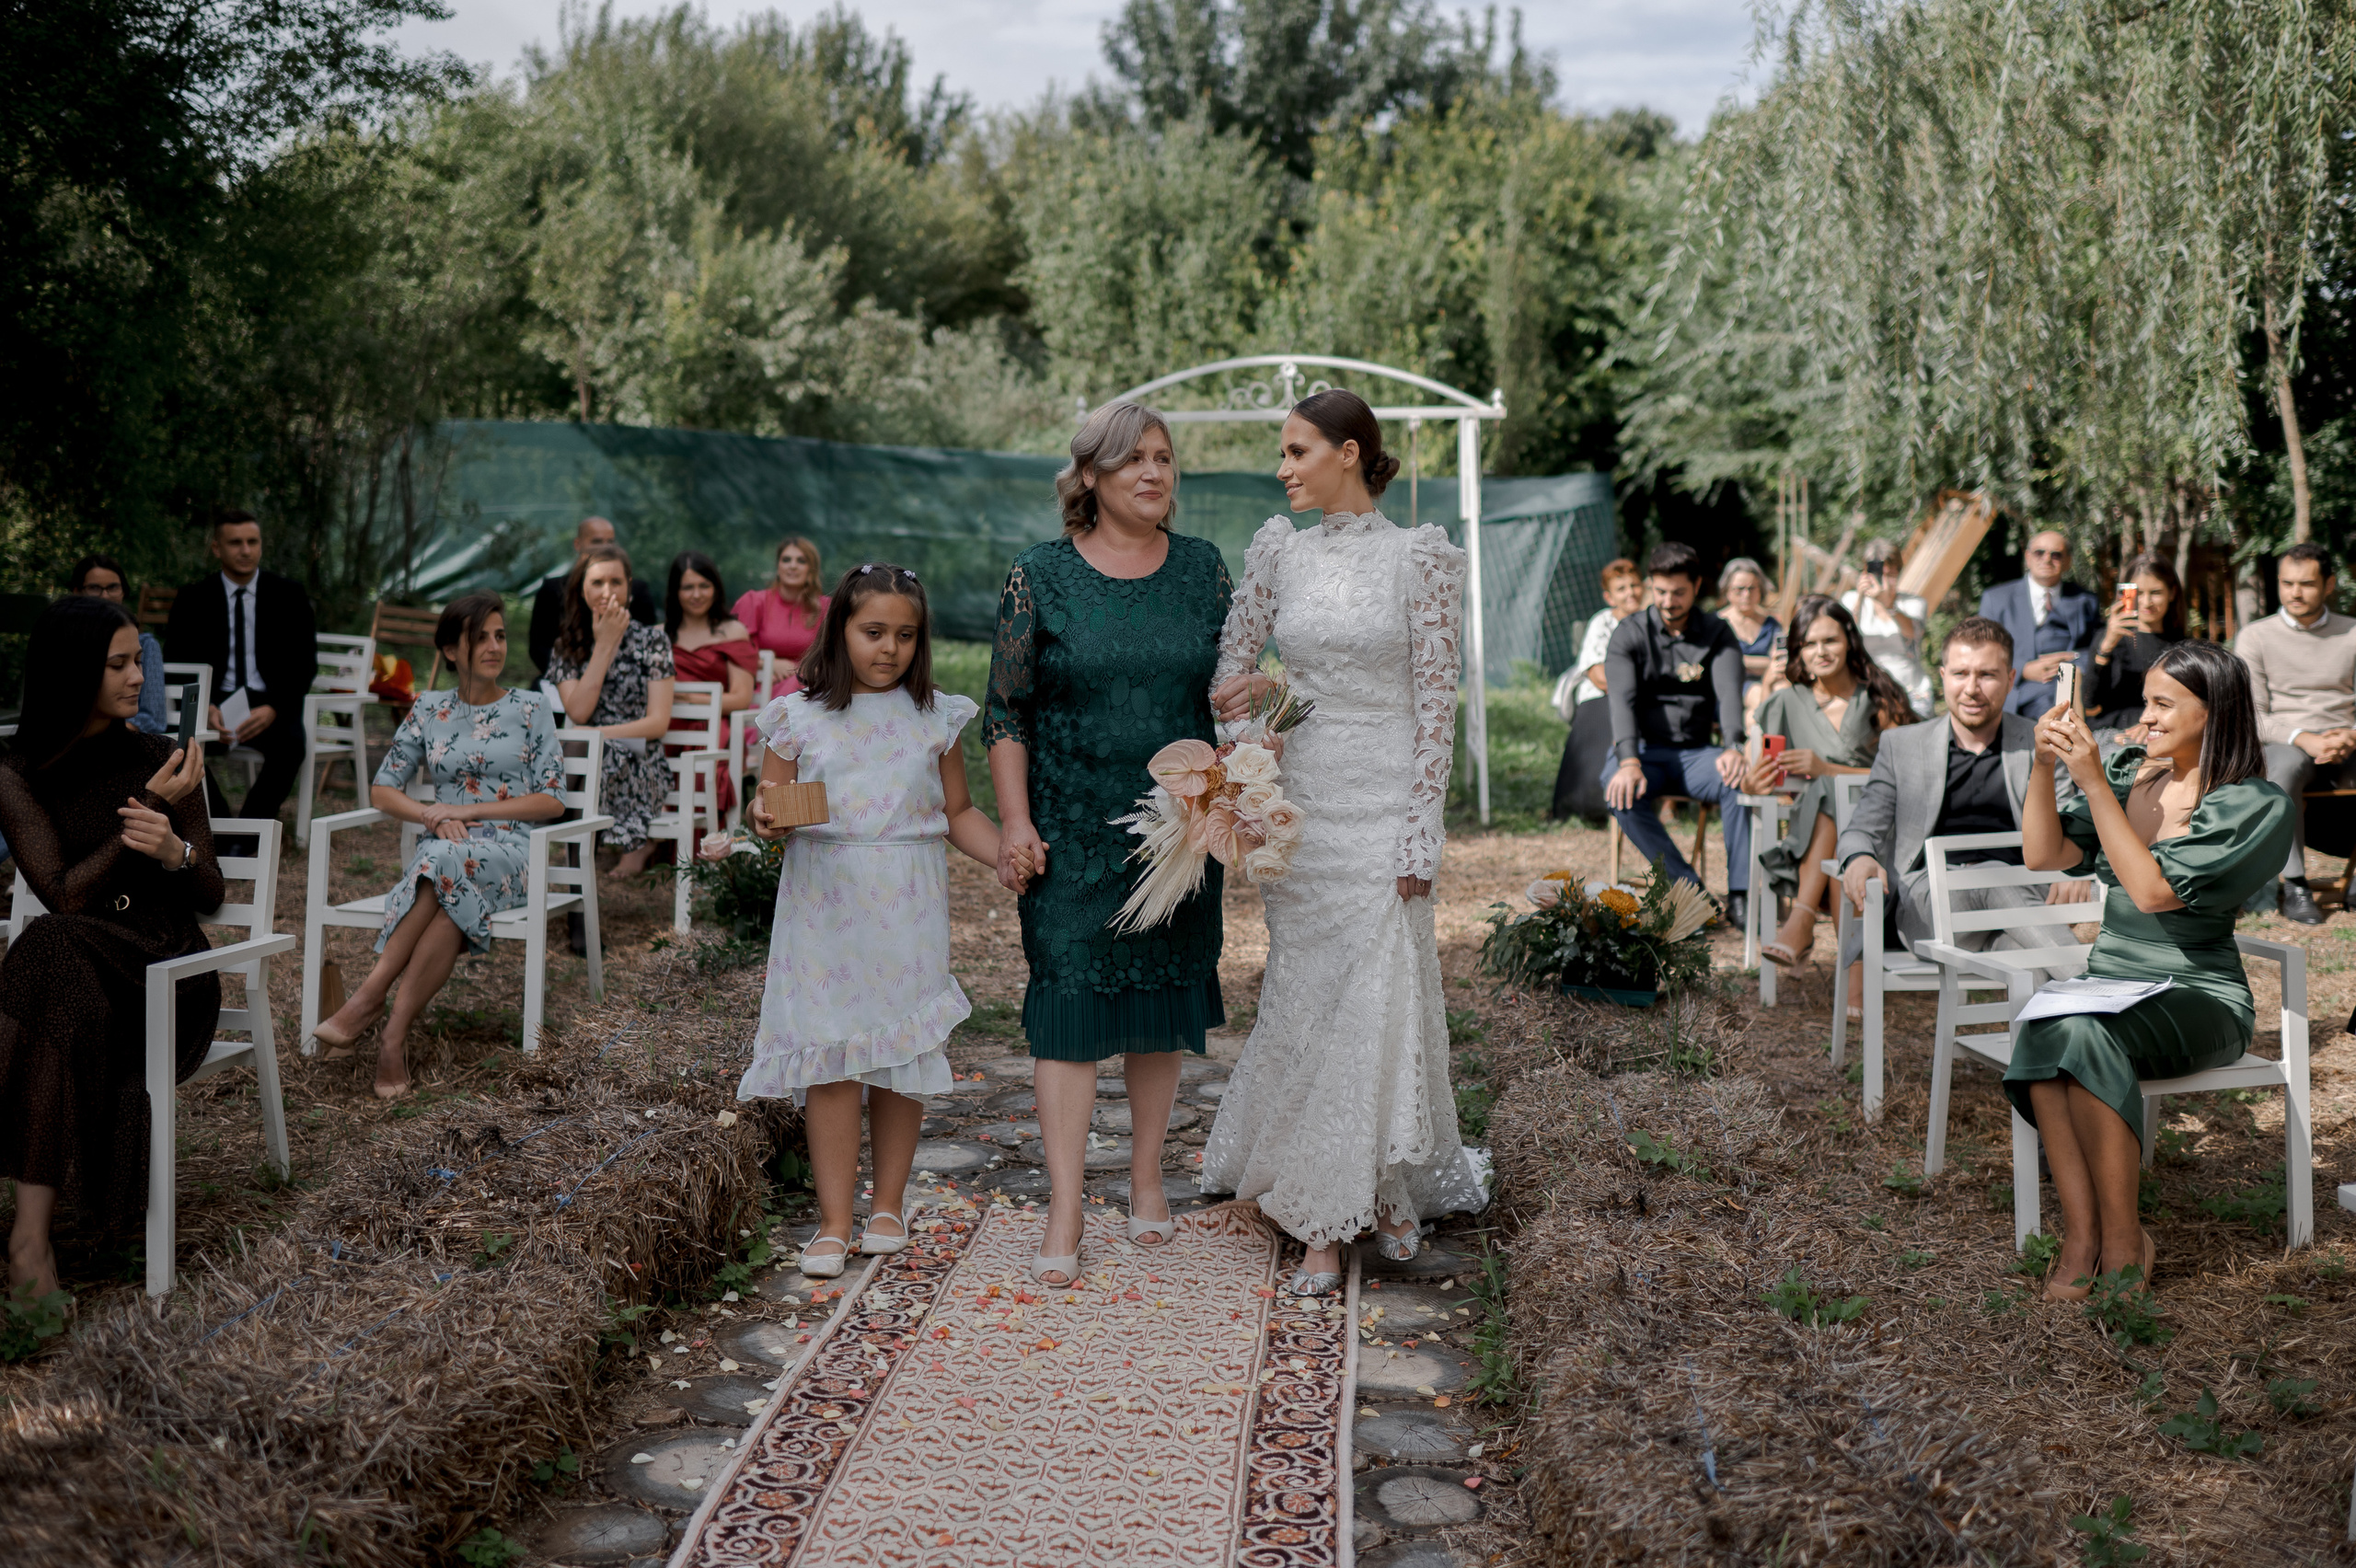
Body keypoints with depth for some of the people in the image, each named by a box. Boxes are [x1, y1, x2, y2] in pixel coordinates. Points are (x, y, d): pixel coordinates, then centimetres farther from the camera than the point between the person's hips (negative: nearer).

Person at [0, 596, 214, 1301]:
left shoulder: (159, 760, 7)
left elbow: (211, 897, 8)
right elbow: (64, 897, -7)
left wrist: (176, 849, -14)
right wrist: (152, 810, -9)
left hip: (168, 971, -1)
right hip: (79, 965, 1)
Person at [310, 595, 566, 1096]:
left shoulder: (531, 709, 9)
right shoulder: (428, 711, 15)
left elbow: (552, 800, 1)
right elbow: (382, 790, 14)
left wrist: (467, 811, -8)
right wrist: (434, 816, -8)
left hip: (509, 852, -2)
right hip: (443, 849, 2)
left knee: (445, 865, -38)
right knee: (448, 907, -37)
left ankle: (368, 1000, -37)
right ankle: (393, 1041, -39)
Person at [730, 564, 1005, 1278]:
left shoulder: (934, 716, 7)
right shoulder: (800, 715, 2)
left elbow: (958, 812, 11)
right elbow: (769, 802, 4)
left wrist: (1008, 856, -4)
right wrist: (765, 819, -19)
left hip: (907, 906, 1)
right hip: (824, 903, -1)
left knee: (902, 1053, 6)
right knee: (830, 1055, -3)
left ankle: (889, 1204, 23)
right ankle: (834, 1221, 7)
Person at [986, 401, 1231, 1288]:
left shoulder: (1204, 569, 6)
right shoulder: (1039, 577, -2)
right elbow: (1006, 711, -1)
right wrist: (1013, 819, -8)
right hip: (1072, 834, -3)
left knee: (1163, 1000, 10)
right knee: (1069, 1005, -5)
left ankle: (1146, 1177, 26)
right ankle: (1064, 1214, -1)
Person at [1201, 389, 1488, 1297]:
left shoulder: (1418, 557, -4)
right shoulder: (1277, 550, 7)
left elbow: (1436, 701, -6)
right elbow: (1233, 671, 11)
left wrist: (1421, 834, -10)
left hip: (1383, 801, -3)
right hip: (1298, 799, 3)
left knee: (1383, 997, -1)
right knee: (1308, 998, 5)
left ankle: (1390, 1188, 21)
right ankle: (1323, 1221, 15)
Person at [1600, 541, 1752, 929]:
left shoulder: (1716, 633, 6)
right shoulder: (1630, 633, 1)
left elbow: (1729, 691, -11)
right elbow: (1622, 699, -15)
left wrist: (1733, 747, -32)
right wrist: (1629, 761, -33)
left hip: (1695, 752, 1)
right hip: (1644, 750, -1)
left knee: (1739, 778, -32)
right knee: (1619, 791, -35)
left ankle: (1739, 895, -27)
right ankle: (1687, 886, -25)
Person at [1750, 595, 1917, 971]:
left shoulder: (1878, 696, 3)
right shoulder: (1789, 697, 9)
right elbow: (1754, 776, 5)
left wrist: (1825, 769, -21)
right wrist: (1754, 782, -22)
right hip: (1814, 832, 2)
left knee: (1826, 792, -35)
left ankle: (1802, 919, -46)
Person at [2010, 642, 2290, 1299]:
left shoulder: (2257, 804, -6)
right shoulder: (2129, 775, 11)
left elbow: (2154, 891, -18)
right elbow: (2045, 855, 6)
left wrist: (2094, 784, -20)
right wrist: (2044, 767, -8)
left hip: (2200, 996, -4)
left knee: (2085, 1034, -36)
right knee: (2041, 1032, -31)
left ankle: (2123, 1240, -23)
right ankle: (2079, 1235, -28)